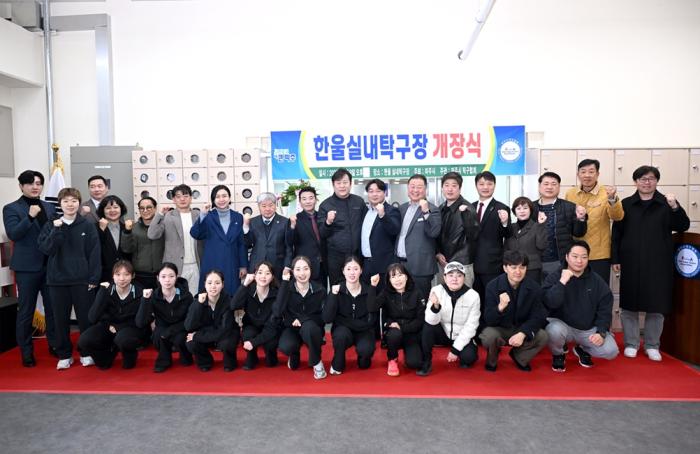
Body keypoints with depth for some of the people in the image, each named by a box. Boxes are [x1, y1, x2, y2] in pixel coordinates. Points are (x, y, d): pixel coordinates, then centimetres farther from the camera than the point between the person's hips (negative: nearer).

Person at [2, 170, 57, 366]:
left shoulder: (49, 207, 11)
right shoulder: (11, 208, -1)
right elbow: (13, 234, -15)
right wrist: (30, 216, -24)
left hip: (50, 265, 4)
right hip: (27, 267, -4)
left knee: (53, 307, 10)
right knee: (26, 310, 6)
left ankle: (54, 344, 23)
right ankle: (26, 352, 17)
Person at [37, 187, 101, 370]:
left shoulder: (87, 226, 0)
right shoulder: (51, 226, 6)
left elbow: (94, 253, -3)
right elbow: (45, 248, -7)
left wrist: (94, 278, -8)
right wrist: (57, 230, -16)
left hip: (82, 280, -2)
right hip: (58, 279, 2)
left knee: (85, 317, 4)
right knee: (60, 319, 8)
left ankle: (86, 353, 19)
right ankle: (64, 355, 21)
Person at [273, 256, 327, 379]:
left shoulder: (319, 289, -10)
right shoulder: (287, 288, -11)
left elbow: (323, 317, -7)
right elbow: (277, 313, -26)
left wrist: (301, 319, -21)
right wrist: (284, 282, -27)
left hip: (312, 329, -1)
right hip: (291, 328, 1)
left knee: (308, 327, -36)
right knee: (285, 347, -32)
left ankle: (317, 362, -10)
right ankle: (294, 355, 9)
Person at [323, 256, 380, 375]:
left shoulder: (368, 290, -9)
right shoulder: (336, 290, -10)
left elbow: (372, 318, -22)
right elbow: (327, 318, -18)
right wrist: (334, 294, -28)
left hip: (364, 332, 0)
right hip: (343, 331, 0)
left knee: (365, 349, -30)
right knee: (341, 334, -34)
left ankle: (364, 358, 8)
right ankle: (337, 365, -5)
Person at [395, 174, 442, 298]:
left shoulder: (432, 210, -4)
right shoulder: (402, 208, 14)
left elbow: (434, 233, -17)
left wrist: (426, 212, -26)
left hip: (420, 267, -5)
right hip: (399, 264, 6)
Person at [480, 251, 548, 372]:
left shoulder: (534, 288, -10)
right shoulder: (493, 286, -16)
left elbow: (537, 317, -11)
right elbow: (488, 321, -19)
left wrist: (522, 334, -31)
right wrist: (500, 307, -41)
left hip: (523, 330, 3)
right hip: (499, 329, -2)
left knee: (542, 337, -24)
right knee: (488, 336, -33)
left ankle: (519, 357, 8)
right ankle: (492, 360, 5)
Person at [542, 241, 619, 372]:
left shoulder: (598, 281, 1)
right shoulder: (554, 277, -9)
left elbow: (605, 310, 1)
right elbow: (550, 303, -24)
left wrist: (601, 332, -12)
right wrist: (562, 282, -30)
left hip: (589, 329, 3)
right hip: (562, 325, -3)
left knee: (611, 351, -17)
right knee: (554, 330, -36)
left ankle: (583, 350, 18)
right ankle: (558, 355, 1)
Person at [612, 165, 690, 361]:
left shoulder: (666, 203, 4)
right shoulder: (626, 204, 5)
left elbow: (683, 227, -2)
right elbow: (616, 233, 4)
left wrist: (675, 207, -19)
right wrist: (615, 259, 0)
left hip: (658, 263, 0)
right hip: (631, 263, 0)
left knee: (656, 305, 6)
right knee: (629, 305, 5)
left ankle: (652, 345, 20)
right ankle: (631, 344, 18)